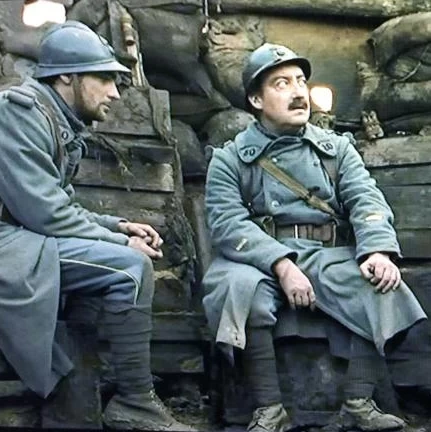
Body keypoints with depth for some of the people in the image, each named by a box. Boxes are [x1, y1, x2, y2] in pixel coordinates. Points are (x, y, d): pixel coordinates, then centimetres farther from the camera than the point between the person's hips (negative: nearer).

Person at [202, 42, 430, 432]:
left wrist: (379, 249, -22)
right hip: (260, 260, -2)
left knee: (383, 286, -24)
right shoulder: (230, 159, 6)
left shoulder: (337, 147, 16)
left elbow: (365, 198, 0)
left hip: (329, 256, 3)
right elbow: (227, 223, -9)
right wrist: (281, 265, -24)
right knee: (239, 286, -34)